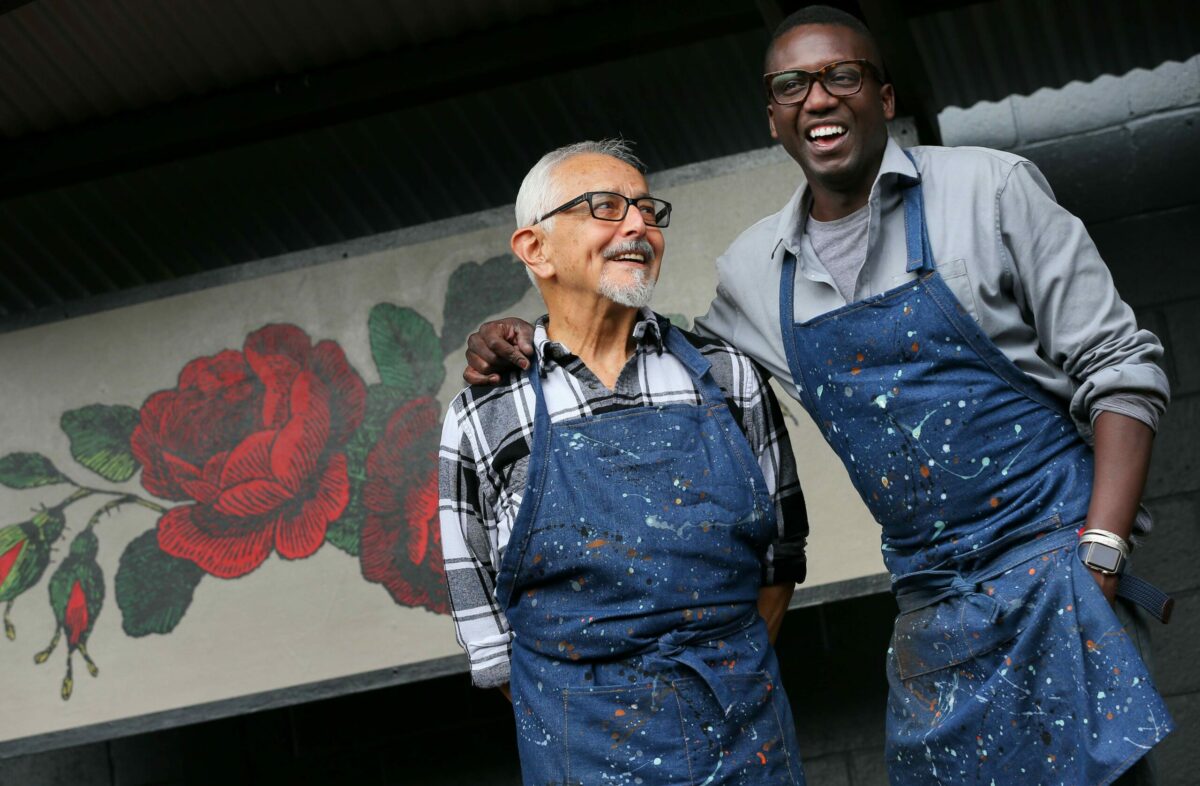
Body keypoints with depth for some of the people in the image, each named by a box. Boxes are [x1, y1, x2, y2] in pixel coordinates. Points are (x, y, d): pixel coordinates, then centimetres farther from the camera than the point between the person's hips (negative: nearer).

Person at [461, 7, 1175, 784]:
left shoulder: (989, 189, -3)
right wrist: (529, 346, 10)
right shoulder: (754, 269, 10)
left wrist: (1099, 557, -14)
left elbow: (1119, 370, -4)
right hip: (931, 603, 4)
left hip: (1054, 562, -4)